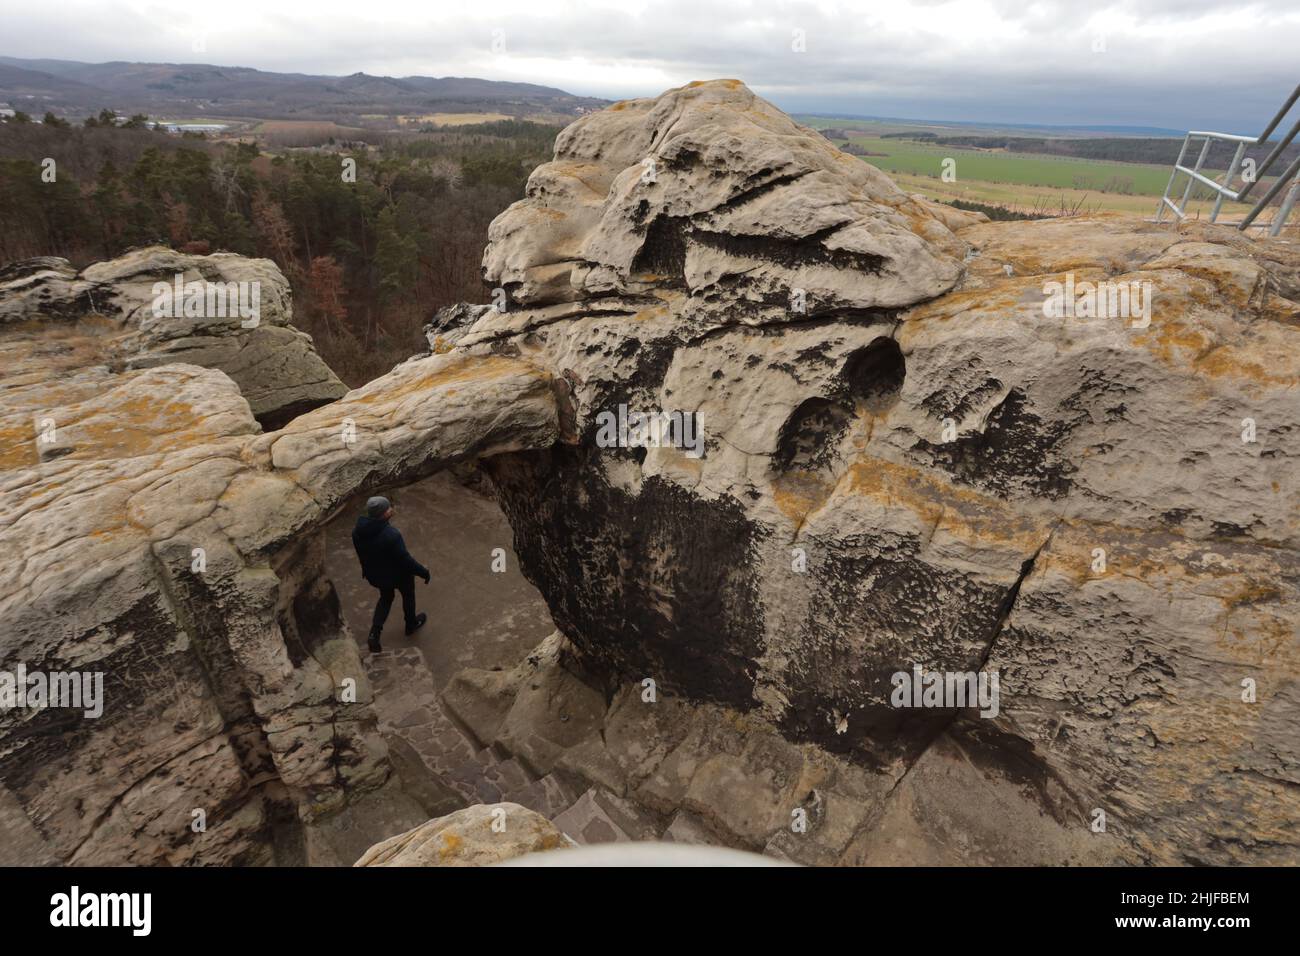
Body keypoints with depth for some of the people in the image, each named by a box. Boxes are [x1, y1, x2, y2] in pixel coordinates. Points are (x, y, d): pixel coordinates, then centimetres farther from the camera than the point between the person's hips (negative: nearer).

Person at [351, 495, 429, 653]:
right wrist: (423, 572, -13)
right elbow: (405, 558, -28)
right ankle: (411, 624, 48)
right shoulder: (391, 535, -37)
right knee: (408, 595, 25)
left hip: (376, 574, 5)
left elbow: (361, 554, 2)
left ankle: (374, 633, 20)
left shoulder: (357, 531, -16)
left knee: (385, 598, 30)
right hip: (398, 574, -5)